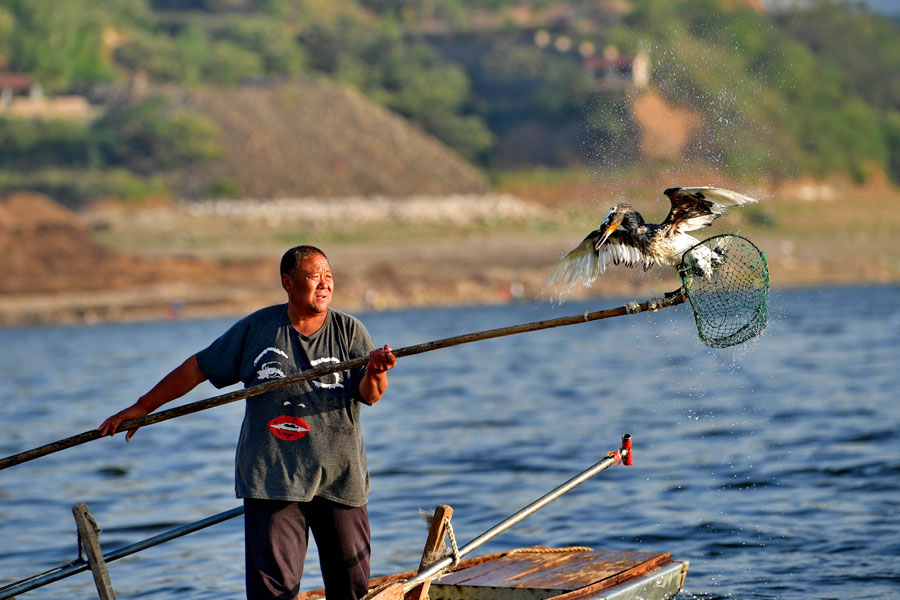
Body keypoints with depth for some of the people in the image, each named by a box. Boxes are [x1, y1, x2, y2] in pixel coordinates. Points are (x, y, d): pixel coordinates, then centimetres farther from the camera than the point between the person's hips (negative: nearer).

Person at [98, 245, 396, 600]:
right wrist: (141, 408, 13)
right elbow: (198, 368, 13)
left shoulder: (349, 330, 4)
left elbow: (369, 395, -8)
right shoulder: (257, 328, 6)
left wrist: (375, 374, -33)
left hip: (338, 478, 1)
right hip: (272, 477, 0)